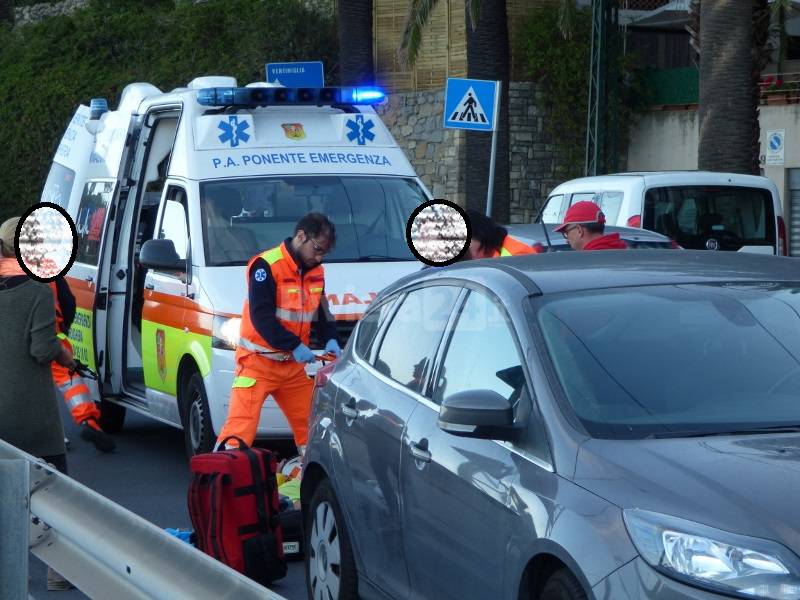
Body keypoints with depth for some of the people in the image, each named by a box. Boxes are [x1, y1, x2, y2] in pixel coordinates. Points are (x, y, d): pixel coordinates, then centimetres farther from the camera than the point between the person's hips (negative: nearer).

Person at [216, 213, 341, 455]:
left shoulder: (315, 271, 8)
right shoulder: (266, 266, -16)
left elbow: (322, 311, 18)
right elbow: (261, 317, -21)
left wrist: (330, 339, -2)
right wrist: (295, 346, -25)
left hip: (295, 365, 7)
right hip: (258, 362, -7)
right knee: (240, 429, -12)